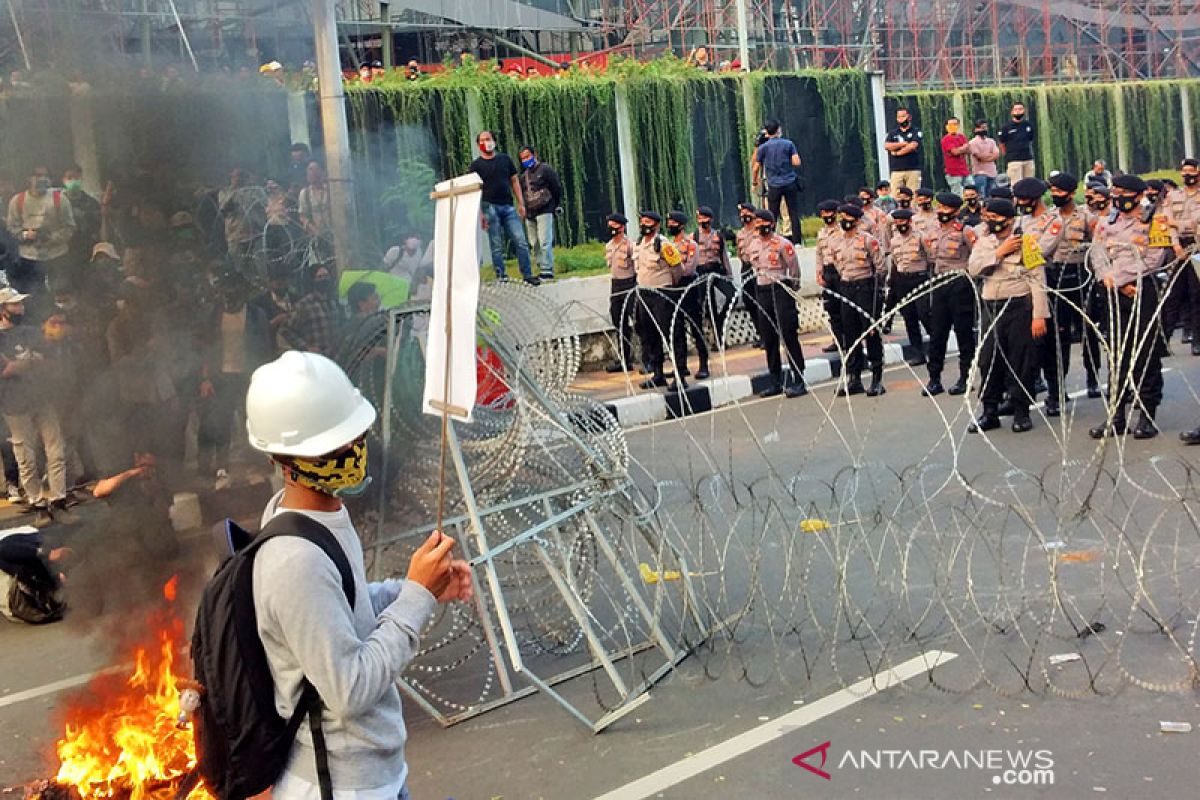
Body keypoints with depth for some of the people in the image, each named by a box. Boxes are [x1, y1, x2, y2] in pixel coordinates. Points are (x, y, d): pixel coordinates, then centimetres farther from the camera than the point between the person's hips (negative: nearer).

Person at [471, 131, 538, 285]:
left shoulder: (505, 159, 14)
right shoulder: (476, 165, 5)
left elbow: (514, 181, 16)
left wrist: (520, 203, 8)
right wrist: (479, 213, -8)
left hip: (508, 206, 3)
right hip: (490, 207, -3)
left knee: (521, 242, -4)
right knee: (496, 246, -3)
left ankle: (527, 275, 0)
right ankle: (501, 277, 1)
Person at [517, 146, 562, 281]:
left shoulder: (545, 169, -2)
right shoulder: (524, 176, 18)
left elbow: (557, 188, -1)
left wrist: (555, 206, 2)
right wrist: (524, 210, 14)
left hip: (544, 212, -7)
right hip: (529, 215, 7)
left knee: (545, 242, -14)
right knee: (534, 244, 5)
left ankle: (547, 271, -14)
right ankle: (541, 270, 10)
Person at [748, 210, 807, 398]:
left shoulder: (783, 244, -8)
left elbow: (794, 269, -6)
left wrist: (791, 291, 1)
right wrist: (760, 293, 16)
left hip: (781, 290, -7)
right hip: (763, 293, 7)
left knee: (789, 336, -8)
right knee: (769, 340, 9)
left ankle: (798, 381, -5)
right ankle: (776, 381, 17)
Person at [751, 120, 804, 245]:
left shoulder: (762, 147, 0)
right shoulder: (788, 144, -1)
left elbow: (755, 168, 3)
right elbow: (797, 163, -7)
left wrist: (755, 183, 19)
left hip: (774, 185, 0)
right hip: (790, 183, 0)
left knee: (772, 215, 6)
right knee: (794, 213, 6)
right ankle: (797, 241, 6)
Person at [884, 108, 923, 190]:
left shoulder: (916, 131, 7)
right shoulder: (893, 133, 16)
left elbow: (913, 146, -9)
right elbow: (886, 146, -1)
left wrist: (897, 153, -1)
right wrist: (904, 143, -4)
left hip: (913, 170, -2)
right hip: (896, 171, 2)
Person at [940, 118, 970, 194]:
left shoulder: (962, 137, 15)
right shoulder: (946, 139, -7)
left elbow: (969, 150, 6)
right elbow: (955, 151, -18)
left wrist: (959, 150, -12)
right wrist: (964, 148, 0)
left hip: (965, 171, 7)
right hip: (954, 173, -7)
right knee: (957, 196, -8)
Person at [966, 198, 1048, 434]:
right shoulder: (983, 242, 12)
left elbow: (1038, 280, -7)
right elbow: (974, 267, -5)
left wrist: (1039, 315, -13)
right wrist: (1000, 252, -12)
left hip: (1019, 306, -4)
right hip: (991, 307, 5)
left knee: (1021, 361, -1)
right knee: (989, 361, 6)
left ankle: (1021, 412, 10)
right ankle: (990, 412, 15)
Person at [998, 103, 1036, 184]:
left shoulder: (1029, 125, 9)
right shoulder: (1007, 127, -2)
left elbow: (1030, 141, 19)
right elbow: (1002, 144, 6)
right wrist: (1008, 156, 7)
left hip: (1029, 160, 4)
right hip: (1014, 161, -4)